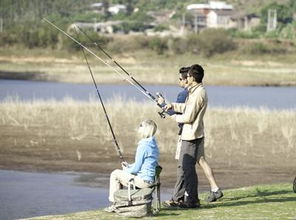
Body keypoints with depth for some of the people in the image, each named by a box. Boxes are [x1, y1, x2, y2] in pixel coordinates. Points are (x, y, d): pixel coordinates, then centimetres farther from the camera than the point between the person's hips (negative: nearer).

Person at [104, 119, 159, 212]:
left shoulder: (143, 146, -19)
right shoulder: (153, 144, 9)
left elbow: (136, 168, -16)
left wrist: (127, 170, 4)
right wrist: (129, 166, 13)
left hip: (143, 180, -9)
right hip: (151, 179, 9)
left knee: (115, 174, 4)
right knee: (119, 173, 24)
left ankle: (114, 203, 12)